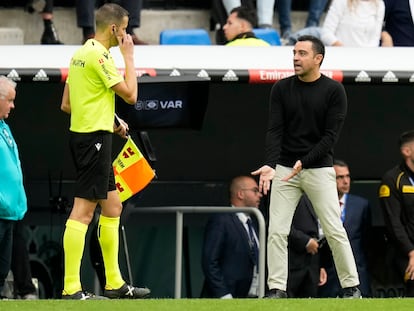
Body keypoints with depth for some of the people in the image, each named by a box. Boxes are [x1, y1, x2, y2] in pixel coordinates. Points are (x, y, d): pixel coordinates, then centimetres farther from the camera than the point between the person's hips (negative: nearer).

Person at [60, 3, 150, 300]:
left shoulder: (81, 53, 14)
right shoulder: (99, 55, -15)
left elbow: (66, 104, 18)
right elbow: (130, 95, -14)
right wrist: (129, 56, -4)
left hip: (82, 134, 11)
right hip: (94, 139, -11)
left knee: (112, 206, 16)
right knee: (83, 210, -11)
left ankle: (115, 283, 21)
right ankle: (71, 288, -12)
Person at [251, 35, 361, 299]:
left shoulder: (334, 91, -6)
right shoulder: (282, 89, 2)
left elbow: (330, 136, -10)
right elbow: (275, 130, -5)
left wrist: (304, 162, -21)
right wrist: (270, 165, -21)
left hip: (319, 169, -2)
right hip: (285, 169, 3)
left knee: (334, 230, -4)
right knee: (277, 231, -3)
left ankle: (351, 286, 7)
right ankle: (277, 289, 1)